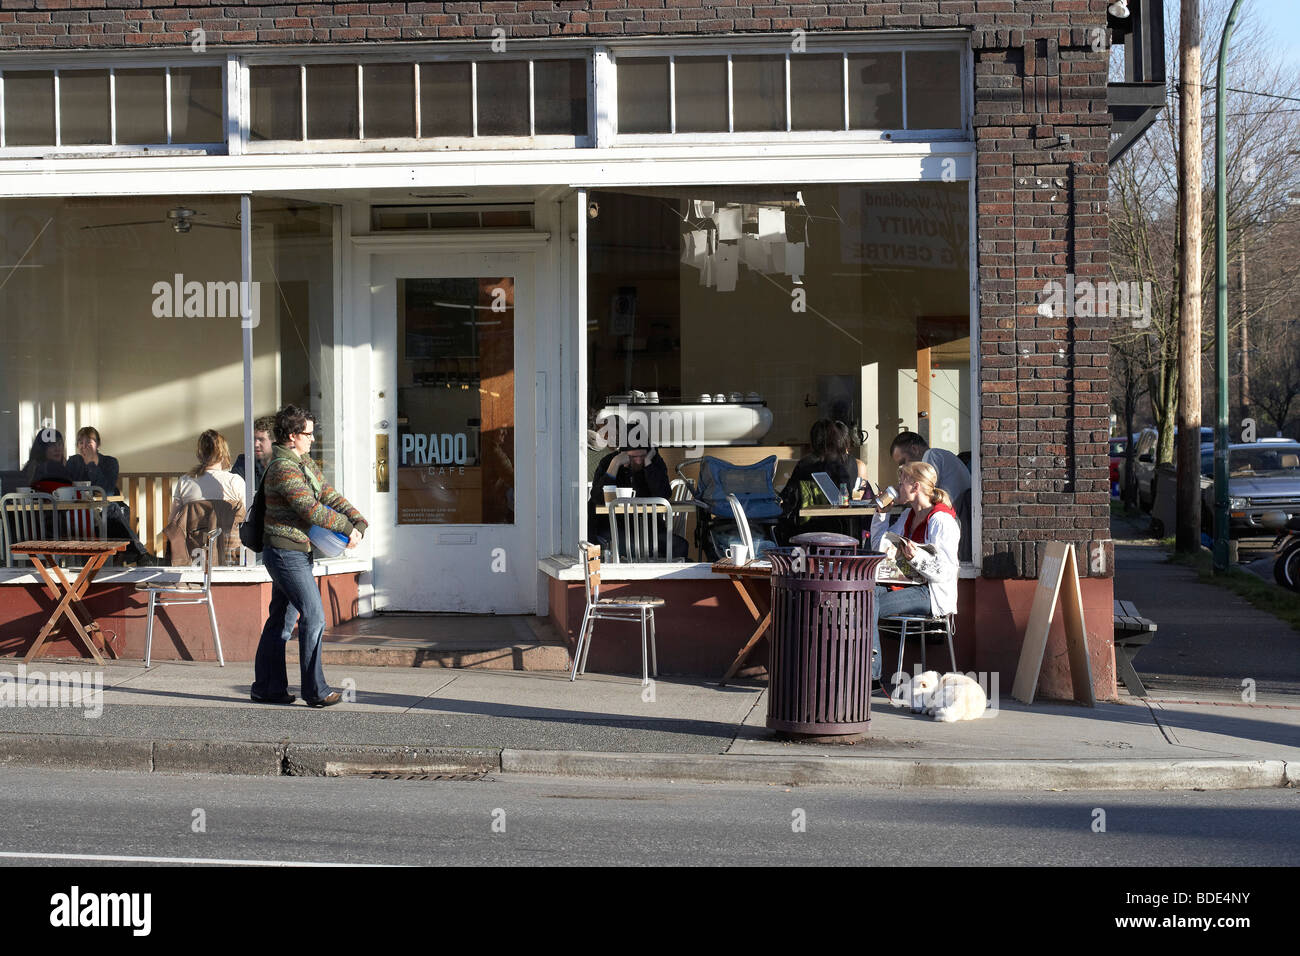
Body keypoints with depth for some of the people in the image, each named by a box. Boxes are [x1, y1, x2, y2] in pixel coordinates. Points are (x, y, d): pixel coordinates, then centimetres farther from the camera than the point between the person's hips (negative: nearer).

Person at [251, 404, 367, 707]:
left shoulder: (305, 464, 14)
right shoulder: (284, 470, -18)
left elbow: (330, 496, 13)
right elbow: (311, 511, -23)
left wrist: (358, 522, -3)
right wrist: (347, 527, -13)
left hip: (292, 553, 10)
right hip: (287, 553, -10)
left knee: (281, 619, 13)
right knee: (313, 617, -9)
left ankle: (267, 687, 19)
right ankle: (315, 691, -5)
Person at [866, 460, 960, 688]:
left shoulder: (941, 521, -12)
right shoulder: (908, 516, 16)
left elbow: (945, 572, -18)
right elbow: (879, 547, 26)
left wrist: (916, 557, -31)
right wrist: (880, 512, 19)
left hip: (932, 593, -8)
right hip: (910, 584, 8)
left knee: (870, 605, -27)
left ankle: (870, 673, -23)